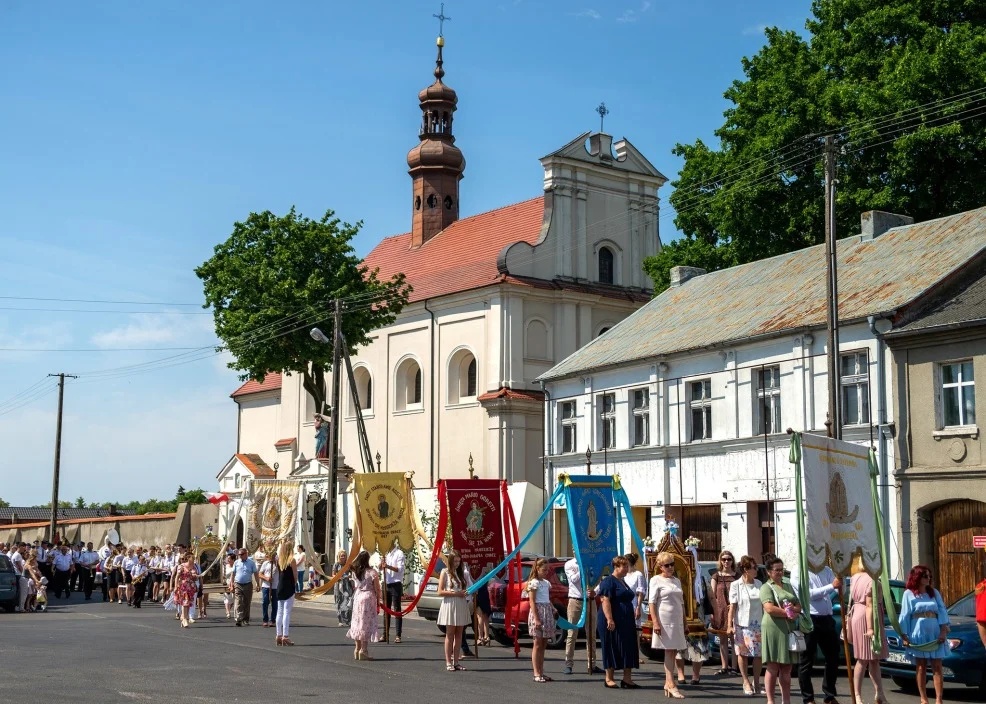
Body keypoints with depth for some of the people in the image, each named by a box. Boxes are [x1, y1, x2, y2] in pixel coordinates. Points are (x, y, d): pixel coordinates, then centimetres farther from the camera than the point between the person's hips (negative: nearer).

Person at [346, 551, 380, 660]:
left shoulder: (355, 572, 3)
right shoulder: (371, 572, -11)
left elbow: (355, 586, 7)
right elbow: (377, 589, -7)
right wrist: (378, 600, 4)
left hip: (357, 597, 5)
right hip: (368, 598, -5)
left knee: (358, 623, 13)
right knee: (367, 623, 0)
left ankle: (357, 649, 18)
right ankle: (363, 650, -3)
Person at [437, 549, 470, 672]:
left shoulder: (461, 573, 14)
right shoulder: (445, 572, -3)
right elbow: (440, 592, -9)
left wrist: (466, 592, -2)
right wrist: (456, 593, -16)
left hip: (461, 606, 5)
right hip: (450, 605, -5)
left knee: (459, 634, 5)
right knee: (450, 634, -2)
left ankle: (456, 662, 9)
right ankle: (448, 662, 1)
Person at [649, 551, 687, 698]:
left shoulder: (677, 581, 16)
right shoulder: (656, 580, -3)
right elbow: (652, 602, -9)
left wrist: (685, 622, 17)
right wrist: (655, 622, -17)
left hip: (677, 621, 6)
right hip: (664, 620, -6)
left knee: (673, 651, 6)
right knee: (669, 651, -9)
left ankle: (668, 683, 13)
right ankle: (671, 685, -10)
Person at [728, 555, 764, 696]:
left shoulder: (759, 584, 6)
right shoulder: (736, 585, -6)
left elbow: (763, 604, 11)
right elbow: (732, 606, -7)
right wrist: (729, 625, -11)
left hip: (758, 624, 3)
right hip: (742, 624, -3)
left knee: (759, 654, 1)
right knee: (743, 653, 4)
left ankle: (756, 682, 13)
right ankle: (746, 682, 14)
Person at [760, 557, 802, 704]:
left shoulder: (788, 586, 20)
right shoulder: (766, 588, -3)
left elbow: (799, 606, 16)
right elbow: (770, 609, -16)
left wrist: (793, 608, -7)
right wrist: (788, 613, -11)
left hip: (790, 630, 7)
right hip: (774, 630, -7)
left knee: (787, 669, 9)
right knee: (773, 668, -4)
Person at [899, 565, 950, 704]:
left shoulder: (934, 592, 12)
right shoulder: (909, 594, 2)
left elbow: (942, 612, 5)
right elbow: (905, 615, -1)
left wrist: (943, 631, -7)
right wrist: (904, 636, -7)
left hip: (935, 634, 3)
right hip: (918, 635, -2)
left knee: (937, 668, -2)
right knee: (921, 668, 2)